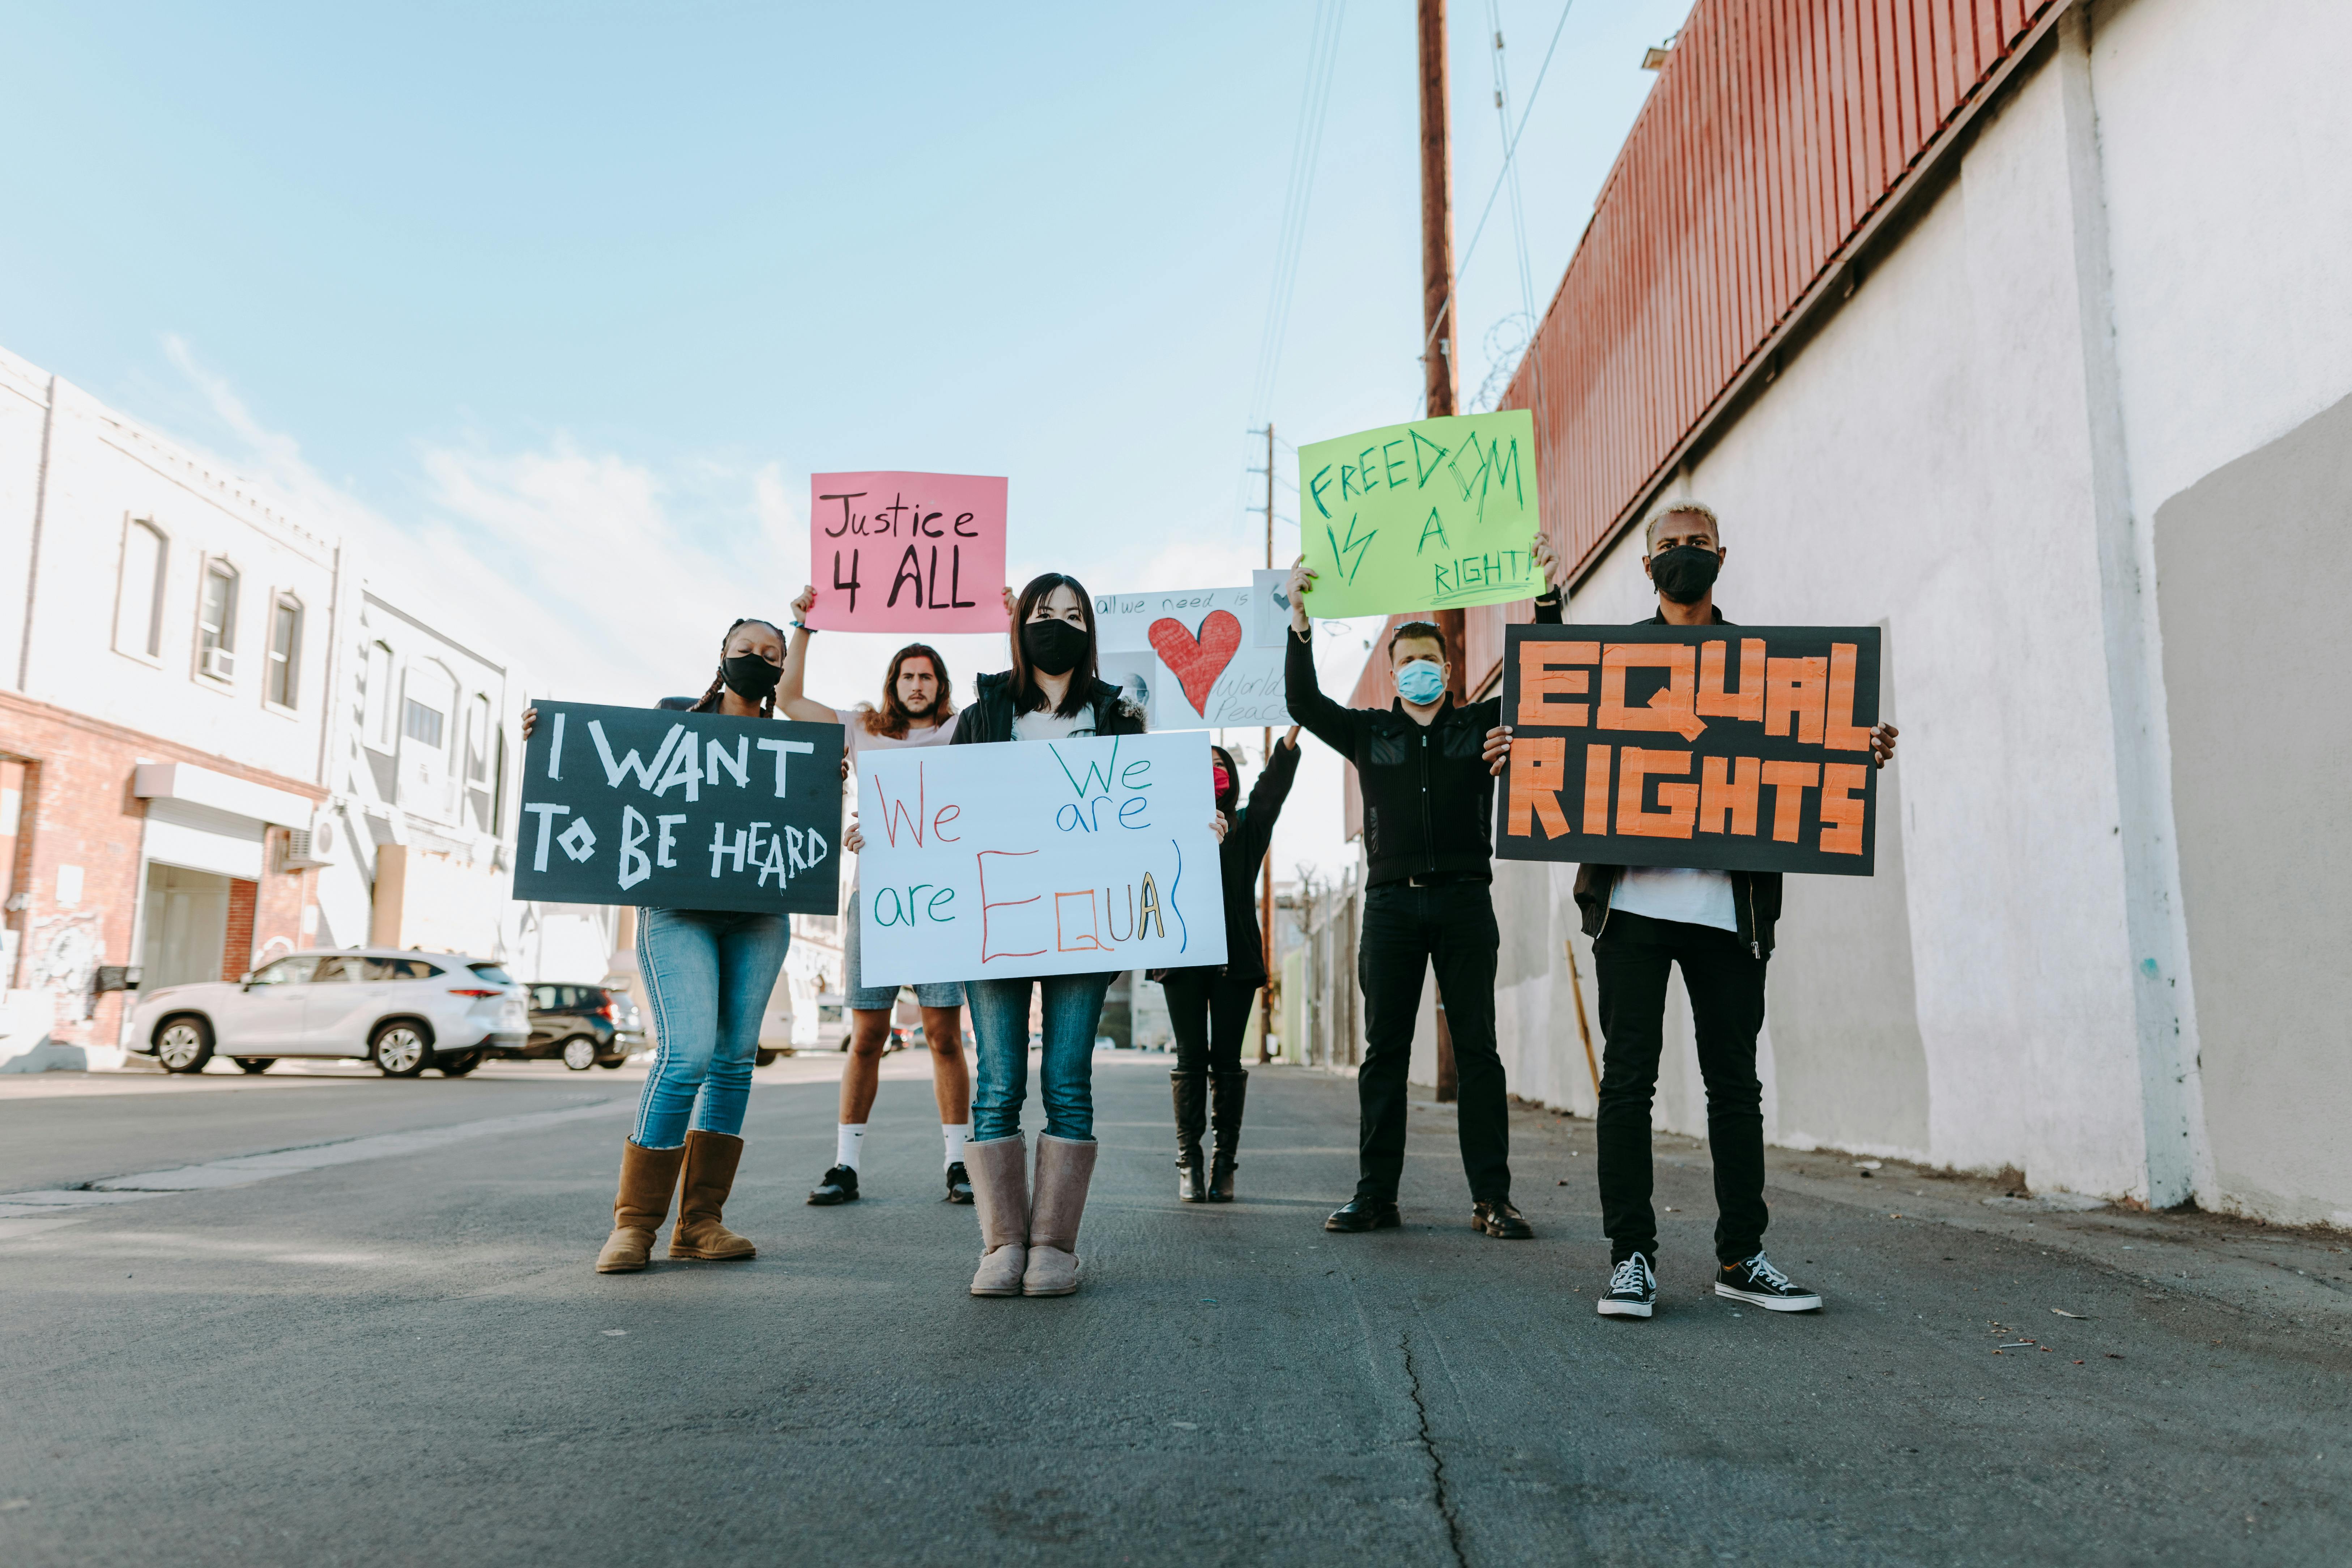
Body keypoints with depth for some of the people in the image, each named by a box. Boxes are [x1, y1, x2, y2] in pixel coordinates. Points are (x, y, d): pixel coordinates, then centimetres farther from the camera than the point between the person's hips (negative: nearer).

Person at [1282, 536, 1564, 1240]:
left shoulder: (1485, 722, 12)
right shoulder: (1368, 731, 14)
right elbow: (1304, 703, 4)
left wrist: (1547, 594, -5)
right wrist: (1299, 622, -4)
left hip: (1465, 899, -1)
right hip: (1391, 899, 1)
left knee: (1477, 1049, 0)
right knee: (1385, 1050, 3)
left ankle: (1492, 1197, 3)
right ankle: (1376, 1194, 7)